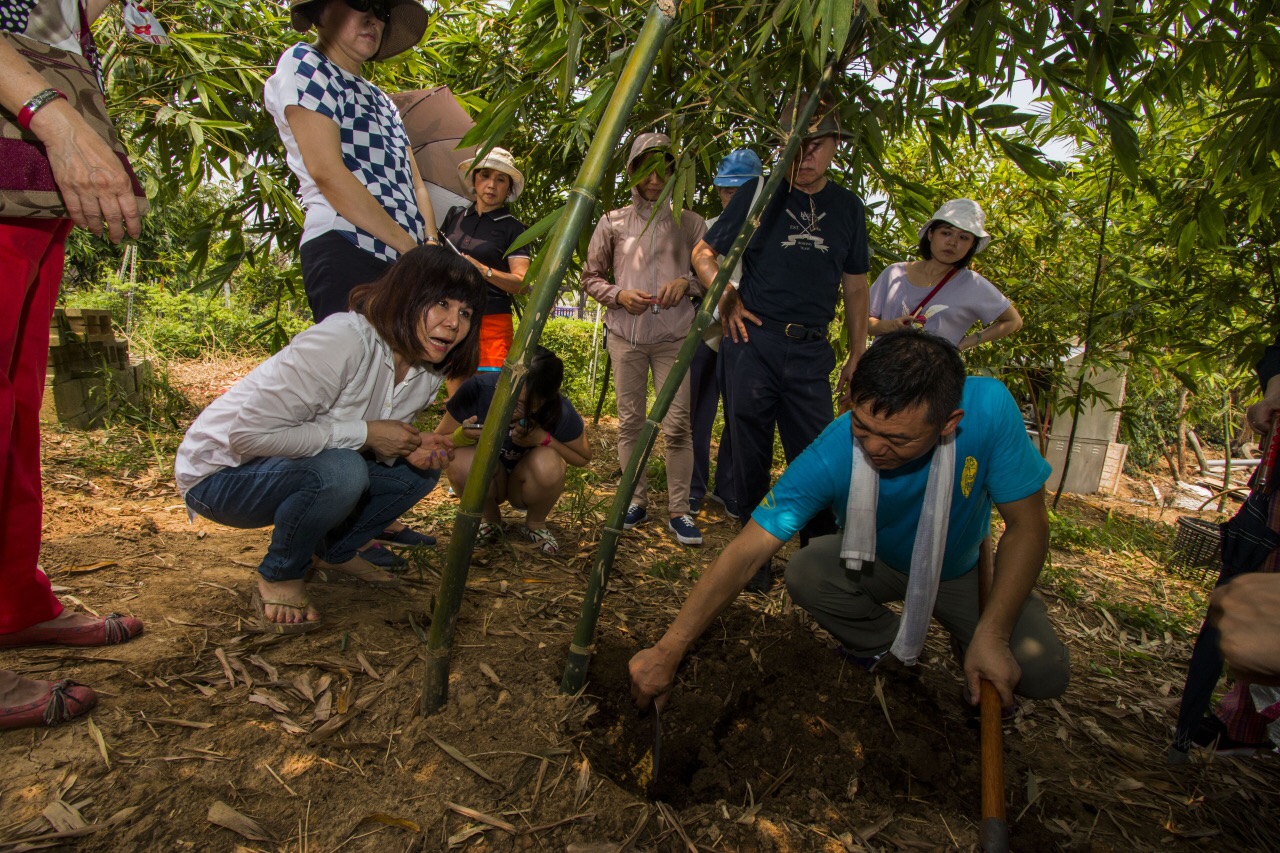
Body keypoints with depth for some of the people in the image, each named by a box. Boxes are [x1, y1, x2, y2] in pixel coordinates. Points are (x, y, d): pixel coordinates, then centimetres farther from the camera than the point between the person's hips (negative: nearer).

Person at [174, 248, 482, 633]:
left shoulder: (427, 372, -4)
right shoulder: (342, 340, -30)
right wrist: (364, 434, -27)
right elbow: (250, 434, -31)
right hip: (221, 471, -7)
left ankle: (334, 554, 13)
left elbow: (385, 441, 7)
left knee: (419, 469, -5)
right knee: (339, 470, -35)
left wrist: (412, 447, -16)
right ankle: (279, 577, -7)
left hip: (308, 469, 8)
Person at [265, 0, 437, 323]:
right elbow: (327, 172, -8)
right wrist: (410, 245, -10)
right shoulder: (303, 63, 6)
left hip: (403, 261, 7)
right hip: (346, 251, -7)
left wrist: (430, 246, -2)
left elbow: (415, 184, 19)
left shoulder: (382, 101, 29)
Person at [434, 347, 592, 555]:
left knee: (547, 464, -33)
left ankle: (536, 524, 1)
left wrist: (544, 438, -27)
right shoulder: (478, 389, -28)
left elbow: (583, 458, -8)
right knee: (462, 462, -32)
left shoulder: (560, 412, -27)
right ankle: (491, 519, 2)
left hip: (527, 486, 0)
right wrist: (461, 437, -39)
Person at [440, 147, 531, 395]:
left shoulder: (512, 228, 3)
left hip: (491, 321, -4)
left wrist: (485, 271, -20)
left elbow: (522, 283, -5)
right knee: (456, 396, 3)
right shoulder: (455, 215, 16)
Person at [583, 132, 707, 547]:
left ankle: (679, 511, 3)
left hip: (674, 337, -1)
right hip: (625, 335, 1)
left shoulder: (688, 222, 7)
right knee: (629, 421, 6)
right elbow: (590, 277, 12)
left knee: (678, 424, -6)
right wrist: (618, 295, -7)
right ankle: (636, 501, 19)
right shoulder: (613, 222, 8)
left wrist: (687, 282, -11)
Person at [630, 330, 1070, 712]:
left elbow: (1028, 526, -23)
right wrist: (668, 651, -36)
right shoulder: (830, 456, -36)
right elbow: (746, 554, -34)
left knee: (1042, 672, -21)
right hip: (878, 564, 0)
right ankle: (883, 642, 2)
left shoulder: (989, 408, -35)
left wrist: (992, 635, -30)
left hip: (962, 569, 0)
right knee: (805, 573, -29)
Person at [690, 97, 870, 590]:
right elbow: (704, 254, 10)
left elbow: (854, 286, 17)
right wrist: (726, 296, -6)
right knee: (750, 458, 4)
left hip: (811, 351, 2)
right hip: (752, 342, -2)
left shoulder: (848, 208, 13)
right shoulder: (759, 194, 4)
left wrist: (857, 353, 14)